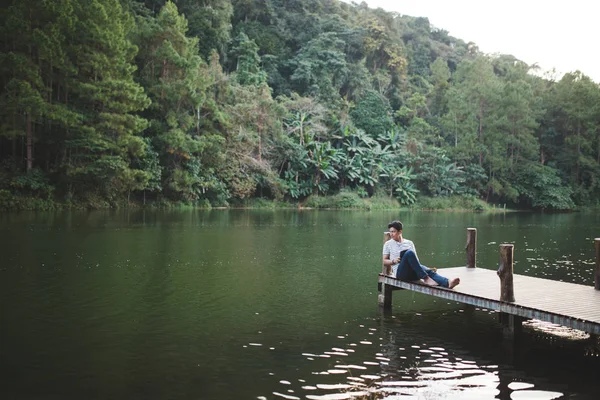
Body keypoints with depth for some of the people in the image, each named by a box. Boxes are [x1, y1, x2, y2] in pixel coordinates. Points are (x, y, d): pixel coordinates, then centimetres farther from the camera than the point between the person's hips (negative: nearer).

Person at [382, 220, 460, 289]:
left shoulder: (409, 243, 21)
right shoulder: (388, 244, 15)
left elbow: (415, 259, 19)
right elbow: (384, 261, 14)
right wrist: (393, 261, -7)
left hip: (412, 272, 3)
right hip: (400, 272, -3)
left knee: (428, 271, -30)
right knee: (409, 253, -31)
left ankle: (447, 283, -56)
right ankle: (426, 278, -38)